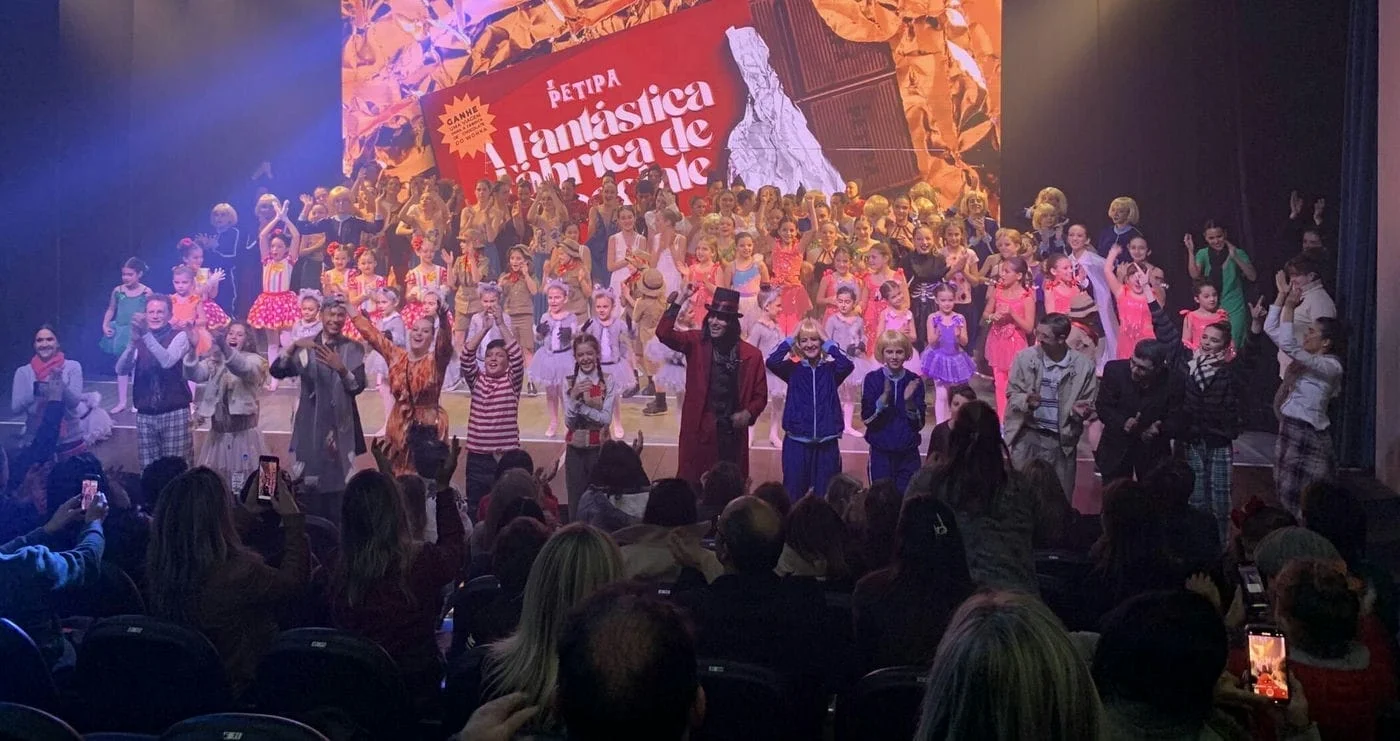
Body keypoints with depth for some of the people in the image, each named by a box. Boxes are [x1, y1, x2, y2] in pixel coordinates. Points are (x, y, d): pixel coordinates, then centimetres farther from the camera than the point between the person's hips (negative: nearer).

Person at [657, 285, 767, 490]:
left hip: (733, 432, 1)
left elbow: (760, 395, 8)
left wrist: (748, 414, -11)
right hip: (699, 429, -1)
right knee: (693, 485, 1)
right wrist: (680, 299, -19)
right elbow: (664, 333, -13)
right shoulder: (696, 343, 1)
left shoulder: (751, 355, 1)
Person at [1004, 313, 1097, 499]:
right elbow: (1012, 394, 0)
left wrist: (1080, 410, -19)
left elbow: (1089, 404, 4)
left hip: (1061, 441, 0)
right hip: (1027, 436, 0)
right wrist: (1026, 401, -22)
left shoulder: (1084, 366, -6)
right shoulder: (1025, 357, -6)